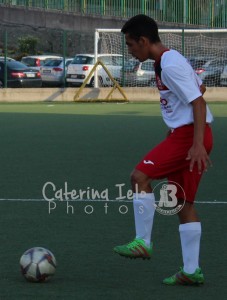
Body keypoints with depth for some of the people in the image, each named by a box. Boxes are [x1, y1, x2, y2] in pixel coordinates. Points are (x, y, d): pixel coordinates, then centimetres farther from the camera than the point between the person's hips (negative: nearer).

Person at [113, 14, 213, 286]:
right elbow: (199, 88, 26)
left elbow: (198, 101, -21)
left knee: (140, 176, -15)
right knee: (183, 203, 9)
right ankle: (191, 271, 9)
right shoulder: (171, 59, 14)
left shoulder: (170, 66, -17)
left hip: (188, 135, -10)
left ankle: (143, 243, -9)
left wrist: (198, 143, -26)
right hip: (184, 133, 10)